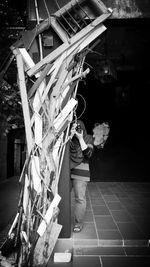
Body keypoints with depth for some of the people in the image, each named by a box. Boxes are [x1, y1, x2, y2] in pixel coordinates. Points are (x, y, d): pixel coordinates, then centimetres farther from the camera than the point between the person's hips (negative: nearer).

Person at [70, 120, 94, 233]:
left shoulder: (88, 138, 1)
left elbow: (88, 154, -11)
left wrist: (80, 138, -14)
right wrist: (71, 135, -16)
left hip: (80, 173, -3)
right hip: (66, 171, 3)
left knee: (80, 198, -1)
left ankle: (79, 223, 13)